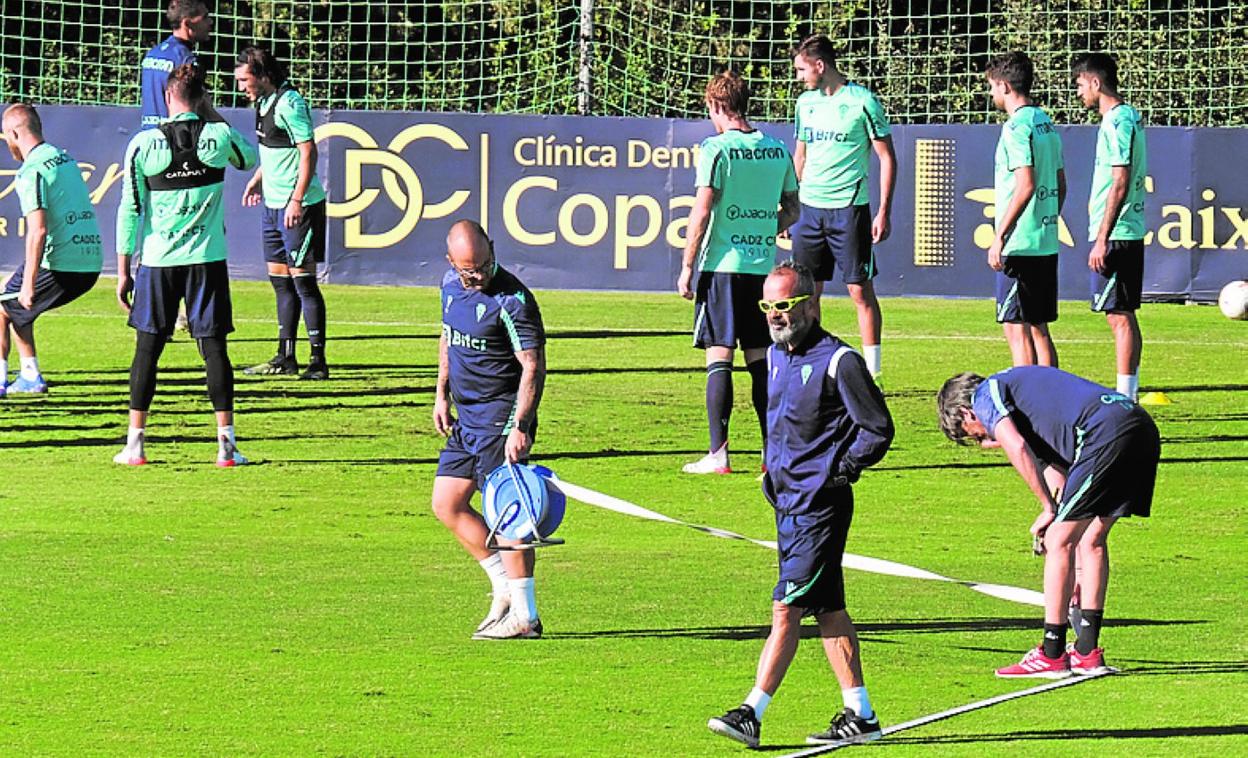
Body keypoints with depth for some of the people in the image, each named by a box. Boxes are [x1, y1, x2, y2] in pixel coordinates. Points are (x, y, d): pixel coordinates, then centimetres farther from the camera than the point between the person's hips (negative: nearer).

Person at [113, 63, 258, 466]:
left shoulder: (144, 143, -5)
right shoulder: (220, 137, -3)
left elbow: (130, 210, -2)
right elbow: (251, 156, 22)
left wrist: (123, 270, 4)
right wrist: (214, 120, 25)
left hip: (157, 262, 0)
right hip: (207, 259, 0)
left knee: (148, 349, 8)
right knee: (214, 348, 3)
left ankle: (135, 443, 7)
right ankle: (226, 443, 0)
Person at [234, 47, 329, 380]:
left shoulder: (289, 104, -18)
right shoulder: (265, 102, 10)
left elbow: (308, 152, -20)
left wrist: (296, 200, -23)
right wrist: (258, 179, 24)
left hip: (298, 206, -9)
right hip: (273, 204, 9)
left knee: (302, 279, -7)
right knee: (280, 280, 13)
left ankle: (318, 361, -4)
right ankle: (286, 357, 20)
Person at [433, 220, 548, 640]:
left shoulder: (512, 299, -18)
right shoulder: (451, 285, 7)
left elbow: (533, 365, -20)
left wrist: (520, 428, -27)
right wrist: (442, 393, 16)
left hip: (501, 415, -9)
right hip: (465, 416, 9)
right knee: (446, 505, 9)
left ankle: (524, 616, -7)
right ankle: (505, 587, 18)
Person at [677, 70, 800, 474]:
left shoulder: (716, 149, -8)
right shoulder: (777, 150, 8)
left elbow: (702, 212, -12)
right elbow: (792, 210, 15)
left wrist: (687, 267, -6)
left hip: (723, 265, -5)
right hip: (765, 265, 5)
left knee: (719, 358, -3)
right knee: (760, 360, 10)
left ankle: (718, 453, -6)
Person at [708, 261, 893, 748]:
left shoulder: (838, 361, -12)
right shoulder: (776, 356, 13)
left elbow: (878, 429, -10)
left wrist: (839, 472, -12)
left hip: (821, 504, -9)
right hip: (787, 500, 9)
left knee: (786, 608, -11)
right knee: (827, 611, 11)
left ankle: (751, 714, -13)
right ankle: (860, 716, 15)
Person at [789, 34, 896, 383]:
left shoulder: (862, 102, -7)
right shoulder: (805, 103, 11)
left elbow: (887, 158, -4)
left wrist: (884, 212, -9)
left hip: (849, 208, -6)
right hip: (809, 208, 6)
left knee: (861, 290, -3)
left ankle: (872, 370, 2)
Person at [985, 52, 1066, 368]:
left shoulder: (1017, 126, -13)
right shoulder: (1047, 124, 14)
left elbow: (1025, 186, -20)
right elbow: (1060, 185, 18)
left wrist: (999, 237, -18)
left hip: (1020, 244, -9)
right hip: (1047, 243, 9)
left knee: (1017, 328, -6)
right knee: (1039, 329, 12)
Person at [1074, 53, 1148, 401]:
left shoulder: (1118, 122, -15)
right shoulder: (1131, 117, 15)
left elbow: (1120, 184, -20)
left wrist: (1102, 239, -20)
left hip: (1115, 236, -10)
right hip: (1131, 233, 10)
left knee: (1120, 317, -8)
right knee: (1125, 317, 12)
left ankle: (1124, 397, -8)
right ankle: (1129, 396, 16)